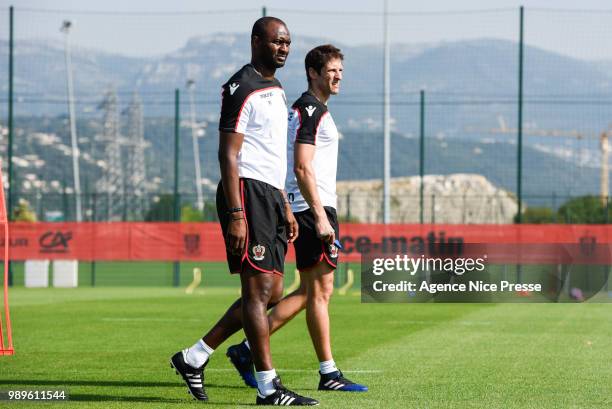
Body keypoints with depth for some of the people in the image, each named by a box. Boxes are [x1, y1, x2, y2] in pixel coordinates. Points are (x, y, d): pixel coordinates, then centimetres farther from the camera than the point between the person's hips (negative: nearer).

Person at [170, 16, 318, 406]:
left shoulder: (277, 90, 20)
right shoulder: (242, 88, -10)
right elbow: (228, 155, -15)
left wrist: (285, 207, 23)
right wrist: (236, 215, -22)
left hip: (271, 197, 10)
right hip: (246, 193, -10)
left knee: (271, 293, 9)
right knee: (260, 289, -10)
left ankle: (194, 358, 15)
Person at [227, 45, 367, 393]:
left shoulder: (312, 110, 21)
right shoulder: (311, 110, -11)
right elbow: (302, 169, -19)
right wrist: (321, 217, -23)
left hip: (312, 209, 10)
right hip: (314, 208, -10)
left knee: (310, 292, 11)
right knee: (320, 291, -5)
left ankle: (248, 349, 9)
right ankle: (329, 373, -1)